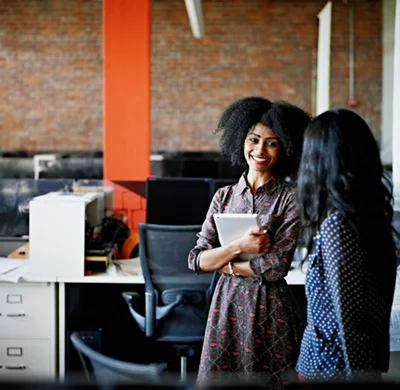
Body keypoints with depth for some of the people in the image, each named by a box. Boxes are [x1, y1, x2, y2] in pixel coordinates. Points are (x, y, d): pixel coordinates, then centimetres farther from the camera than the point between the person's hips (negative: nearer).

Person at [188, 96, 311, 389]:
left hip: (270, 310, -3)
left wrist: (220, 263, -6)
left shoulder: (291, 198, -5)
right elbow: (197, 260, 0)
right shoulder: (225, 196, 6)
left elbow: (276, 266, -14)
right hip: (226, 306, 3)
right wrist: (238, 247, -15)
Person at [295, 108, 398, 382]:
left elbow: (348, 314, -20)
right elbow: (377, 305, 10)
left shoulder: (336, 223, -21)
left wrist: (356, 373, -14)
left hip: (329, 362, -8)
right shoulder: (374, 212, 3)